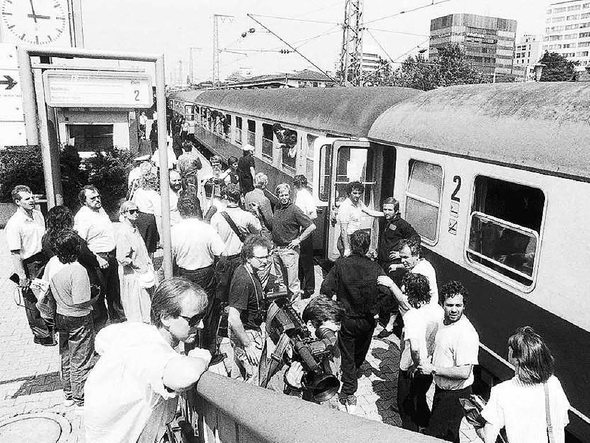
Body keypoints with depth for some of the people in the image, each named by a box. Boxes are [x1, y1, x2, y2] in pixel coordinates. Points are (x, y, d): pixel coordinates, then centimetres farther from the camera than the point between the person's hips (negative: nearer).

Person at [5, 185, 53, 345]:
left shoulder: (38, 214, 4)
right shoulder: (14, 224, -20)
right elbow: (15, 254, -19)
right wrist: (22, 277, -19)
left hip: (44, 259, 7)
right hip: (29, 266, -7)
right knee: (33, 301, 8)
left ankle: (50, 326, 38)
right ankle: (41, 334, 24)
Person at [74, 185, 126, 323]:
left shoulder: (100, 209, 11)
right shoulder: (82, 216, -16)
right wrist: (97, 259, -26)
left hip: (112, 255, 9)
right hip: (98, 257, -9)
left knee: (115, 290, 19)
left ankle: (118, 316, 34)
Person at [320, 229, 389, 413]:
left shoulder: (340, 264, -17)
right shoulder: (375, 268, -14)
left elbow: (326, 289, -18)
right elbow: (386, 292, -18)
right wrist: (374, 310, -3)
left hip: (346, 318, -2)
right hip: (367, 320, 2)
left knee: (347, 355, 12)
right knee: (360, 353, 28)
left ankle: (349, 393, 12)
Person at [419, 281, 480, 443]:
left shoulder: (466, 334, -28)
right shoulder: (444, 322, 0)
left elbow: (464, 373, -30)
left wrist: (433, 369, -24)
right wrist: (420, 364, 8)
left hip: (455, 395, -9)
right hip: (441, 388, 9)